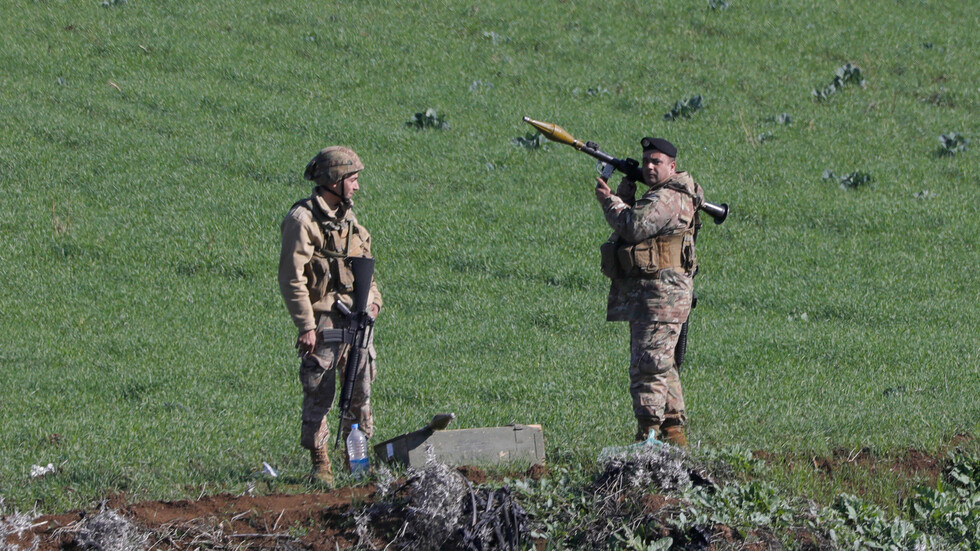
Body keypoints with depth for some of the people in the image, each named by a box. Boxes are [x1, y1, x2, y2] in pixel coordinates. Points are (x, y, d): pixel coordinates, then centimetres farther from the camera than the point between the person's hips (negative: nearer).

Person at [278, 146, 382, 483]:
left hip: (356, 318, 8)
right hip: (323, 321, -7)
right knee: (319, 392, -5)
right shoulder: (303, 219, -12)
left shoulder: (347, 216, 14)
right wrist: (306, 326, -18)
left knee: (361, 389, 9)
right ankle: (319, 463, 1)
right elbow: (292, 278, -15)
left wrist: (373, 299, 11)